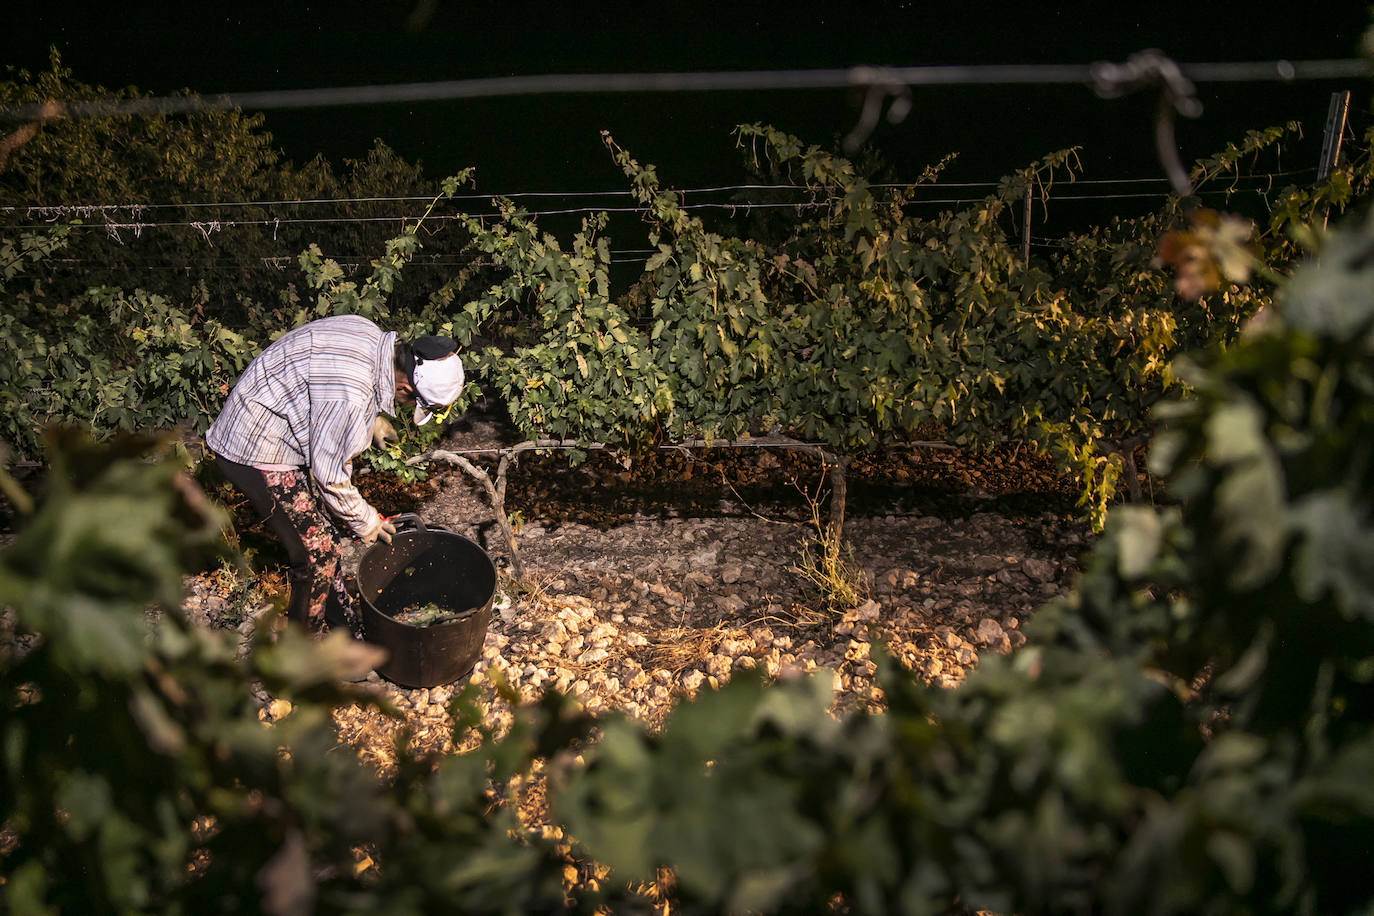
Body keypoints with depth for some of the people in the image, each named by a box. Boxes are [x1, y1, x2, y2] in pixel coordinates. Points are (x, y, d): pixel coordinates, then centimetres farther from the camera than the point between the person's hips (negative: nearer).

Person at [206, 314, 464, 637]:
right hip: (257, 454, -9)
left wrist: (372, 420, 9)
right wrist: (364, 520, -7)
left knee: (323, 534, 17)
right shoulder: (350, 397, -36)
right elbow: (329, 474, -23)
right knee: (318, 552, -3)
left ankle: (343, 618, 34)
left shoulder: (370, 334, -9)